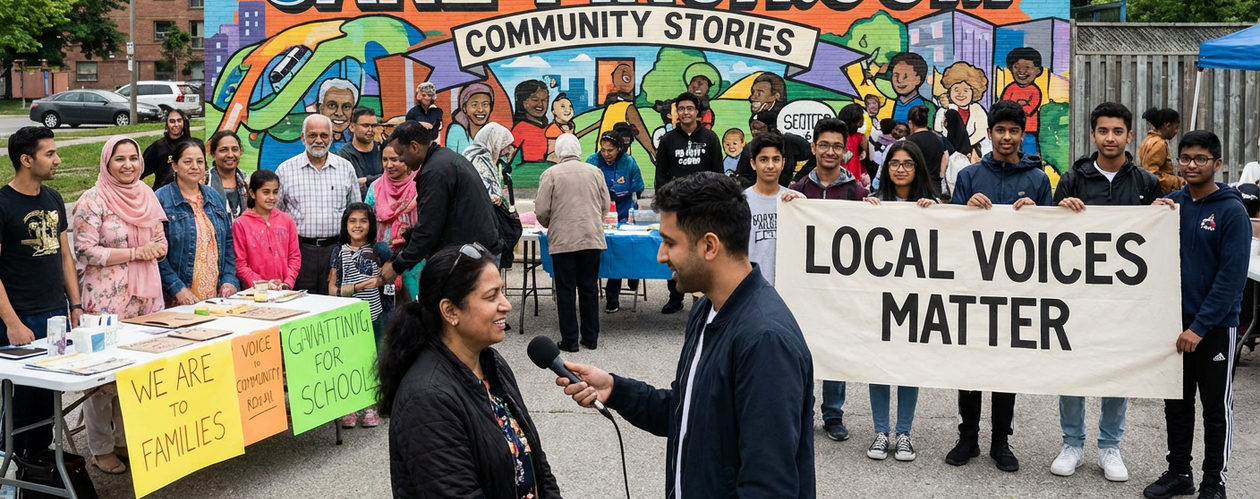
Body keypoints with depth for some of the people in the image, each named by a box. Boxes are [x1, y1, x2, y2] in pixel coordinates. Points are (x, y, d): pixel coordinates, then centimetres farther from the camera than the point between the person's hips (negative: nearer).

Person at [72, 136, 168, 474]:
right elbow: (85, 250, -14)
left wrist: (154, 249, -7)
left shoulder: (146, 195, 11)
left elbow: (160, 243, 17)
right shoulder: (93, 201, -9)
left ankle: (127, 439, 22)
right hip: (107, 300, -6)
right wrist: (135, 252, -14)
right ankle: (101, 449, 10)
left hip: (145, 296, 6)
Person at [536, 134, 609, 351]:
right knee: (589, 288, 11)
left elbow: (542, 211, -7)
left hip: (563, 241, -3)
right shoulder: (595, 172, 4)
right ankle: (590, 338, 16)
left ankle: (570, 340, 4)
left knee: (566, 290, 3)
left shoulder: (551, 174, -6)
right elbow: (605, 206, 8)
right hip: (592, 239, 3)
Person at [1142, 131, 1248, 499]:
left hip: (1215, 326, -5)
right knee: (1176, 403, 14)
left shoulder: (1231, 212, -12)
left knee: (1216, 407, 6)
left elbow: (1232, 276, -16)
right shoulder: (1171, 204, 4)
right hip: (1174, 322, 5)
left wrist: (1200, 327, -19)